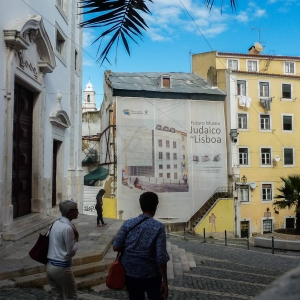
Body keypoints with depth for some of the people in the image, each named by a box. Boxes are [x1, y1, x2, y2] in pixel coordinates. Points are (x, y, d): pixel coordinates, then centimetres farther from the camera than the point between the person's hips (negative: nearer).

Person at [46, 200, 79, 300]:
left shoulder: (56, 223, 7)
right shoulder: (68, 228, -18)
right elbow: (71, 252, -15)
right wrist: (76, 238, -3)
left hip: (49, 266, 8)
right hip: (61, 268, -8)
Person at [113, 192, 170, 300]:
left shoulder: (128, 223, -6)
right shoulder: (158, 227, -14)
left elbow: (116, 247, -7)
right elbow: (161, 257, -16)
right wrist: (165, 281, -8)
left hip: (130, 273, 3)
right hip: (151, 275, -3)